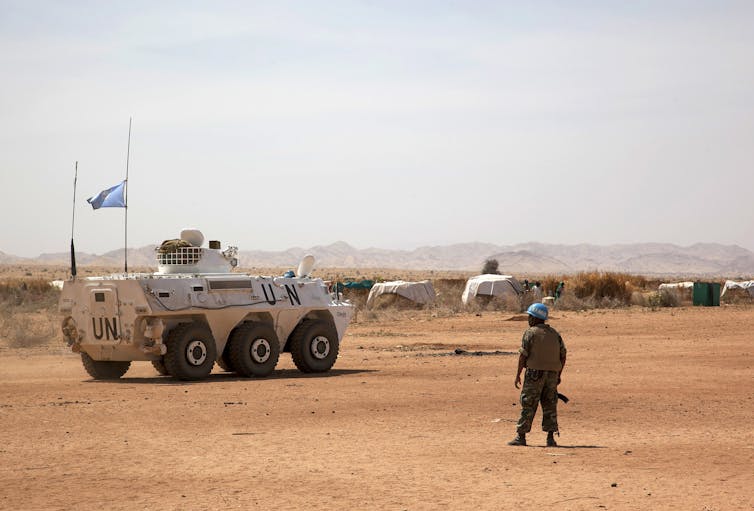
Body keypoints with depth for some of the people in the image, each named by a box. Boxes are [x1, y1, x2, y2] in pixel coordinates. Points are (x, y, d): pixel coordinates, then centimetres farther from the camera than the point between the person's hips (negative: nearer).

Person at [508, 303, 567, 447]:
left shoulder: (530, 332, -6)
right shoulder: (554, 333, 11)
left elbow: (523, 355, -10)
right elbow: (563, 355, 11)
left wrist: (518, 375, -5)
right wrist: (558, 375, 18)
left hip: (535, 373, -5)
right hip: (552, 373, 5)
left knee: (528, 405, -1)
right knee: (550, 406, 8)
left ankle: (521, 436, 1)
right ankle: (551, 438, 4)